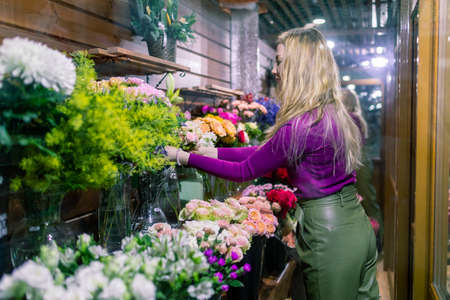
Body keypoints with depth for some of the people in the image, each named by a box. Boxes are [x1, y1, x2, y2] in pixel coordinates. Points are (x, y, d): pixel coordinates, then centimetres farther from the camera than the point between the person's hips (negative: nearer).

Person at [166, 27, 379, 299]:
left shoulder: (301, 126, -23)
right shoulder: (335, 112, 6)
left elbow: (245, 171, -13)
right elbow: (265, 151, 8)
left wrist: (184, 157, -5)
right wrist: (212, 152, 9)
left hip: (329, 234, -8)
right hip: (358, 226, 9)